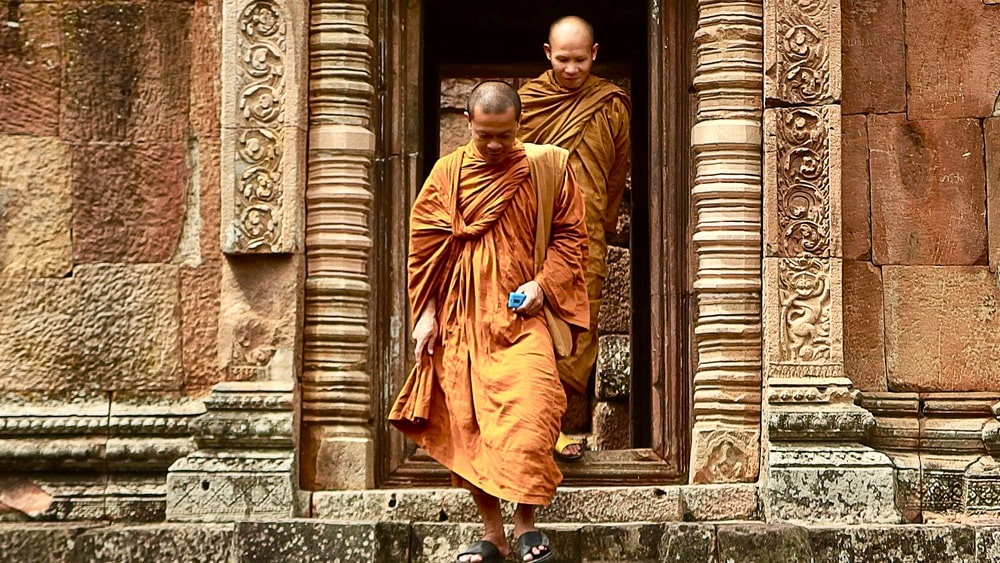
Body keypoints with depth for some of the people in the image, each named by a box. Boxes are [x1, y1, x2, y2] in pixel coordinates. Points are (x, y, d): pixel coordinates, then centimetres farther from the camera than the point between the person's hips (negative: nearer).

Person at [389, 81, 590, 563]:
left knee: (528, 412, -19)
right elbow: (424, 247, 10)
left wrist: (542, 282, -7)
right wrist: (427, 314, 4)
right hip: (461, 319, 2)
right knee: (469, 424, 2)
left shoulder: (546, 167, 4)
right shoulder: (447, 173, 7)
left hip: (521, 315, -2)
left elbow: (570, 234, 8)